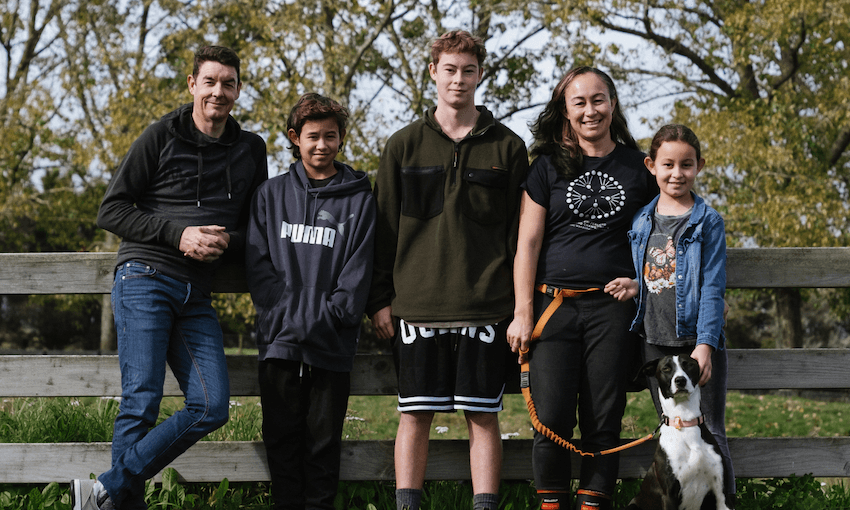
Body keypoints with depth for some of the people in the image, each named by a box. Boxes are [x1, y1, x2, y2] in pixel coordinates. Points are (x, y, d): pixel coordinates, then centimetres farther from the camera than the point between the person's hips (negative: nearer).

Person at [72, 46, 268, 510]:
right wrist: (178, 234, -11)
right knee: (141, 402, -13)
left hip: (196, 296, 5)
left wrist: (228, 240, -2)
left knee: (211, 406, -9)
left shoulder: (250, 149, 15)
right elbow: (110, 211, 0)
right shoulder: (162, 137, 2)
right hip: (145, 279, -5)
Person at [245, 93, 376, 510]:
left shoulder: (359, 199, 7)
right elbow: (257, 262, 3)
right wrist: (290, 314, -10)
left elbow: (358, 272, 0)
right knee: (282, 439, 3)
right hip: (279, 339, 1)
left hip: (332, 346, -1)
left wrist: (327, 317, -13)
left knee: (324, 440, 3)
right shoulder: (271, 194, 11)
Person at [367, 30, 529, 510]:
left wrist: (521, 303, 1)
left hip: (486, 305, -1)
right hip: (417, 304, 1)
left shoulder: (507, 146, 7)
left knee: (483, 415, 2)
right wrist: (379, 299, 2)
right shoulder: (405, 145, 8)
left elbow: (521, 230, 7)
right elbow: (384, 227, 9)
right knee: (416, 414, 3)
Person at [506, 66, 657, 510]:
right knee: (552, 419, -7)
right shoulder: (549, 166, 7)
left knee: (604, 419, 0)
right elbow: (528, 244, 4)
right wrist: (522, 314, -2)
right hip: (554, 303, -1)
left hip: (613, 307, 1)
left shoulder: (638, 168, 10)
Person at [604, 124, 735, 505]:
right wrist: (635, 286, -4)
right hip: (655, 342, 4)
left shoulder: (707, 222, -4)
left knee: (710, 431, -1)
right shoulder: (642, 221, 8)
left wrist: (704, 345, -16)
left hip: (698, 340, -4)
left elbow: (712, 288, -8)